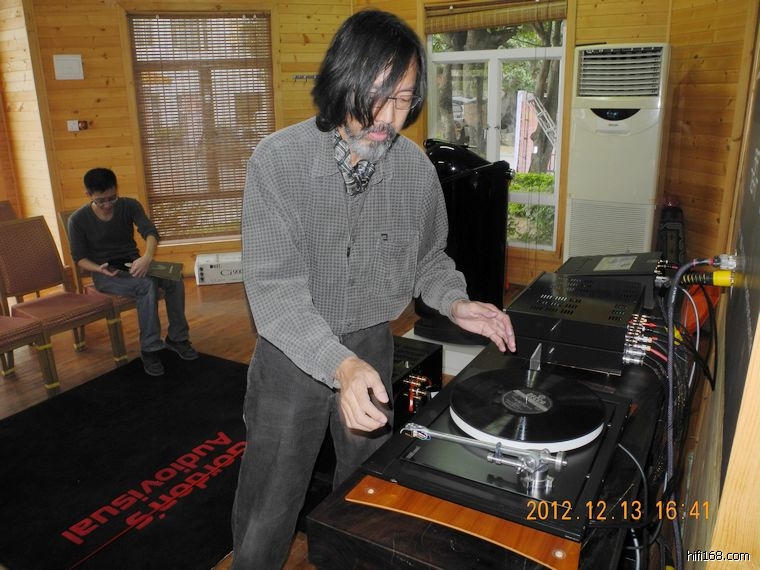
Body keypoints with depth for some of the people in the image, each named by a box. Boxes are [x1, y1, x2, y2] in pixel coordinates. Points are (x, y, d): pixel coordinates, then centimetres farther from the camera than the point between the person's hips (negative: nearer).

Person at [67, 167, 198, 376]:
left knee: (174, 280, -26)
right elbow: (79, 257, -4)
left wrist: (147, 257, -40)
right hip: (105, 274, -3)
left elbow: (150, 232, -19)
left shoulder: (130, 205, -5)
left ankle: (177, 337, -9)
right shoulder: (78, 220, -9)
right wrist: (99, 269, -27)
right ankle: (150, 349, -26)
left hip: (133, 266, 3)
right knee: (147, 286, -34)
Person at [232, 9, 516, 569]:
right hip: (292, 353, -2)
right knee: (266, 521, 12)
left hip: (372, 347, 3)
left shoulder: (417, 167, -8)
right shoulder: (279, 159, -19)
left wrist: (455, 303, -13)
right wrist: (339, 365, -38)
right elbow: (273, 287, -24)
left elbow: (429, 257, 7)